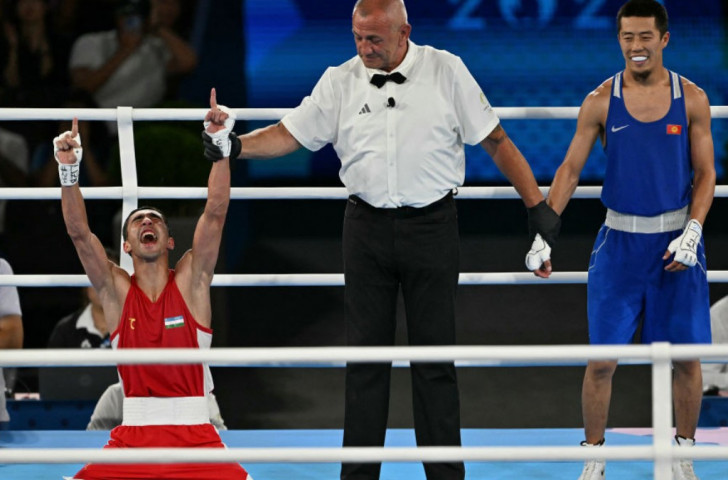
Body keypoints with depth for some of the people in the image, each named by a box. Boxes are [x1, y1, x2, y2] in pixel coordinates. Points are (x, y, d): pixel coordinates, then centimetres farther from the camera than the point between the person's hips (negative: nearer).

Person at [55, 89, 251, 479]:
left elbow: (215, 213, -5)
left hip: (195, 437, 0)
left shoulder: (190, 281, 5)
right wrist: (68, 170, -17)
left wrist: (221, 145, -15)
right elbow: (78, 232, -5)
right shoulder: (116, 290, 6)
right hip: (132, 438, 0)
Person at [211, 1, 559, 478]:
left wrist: (537, 205, -2)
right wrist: (234, 144, -17)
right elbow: (288, 135, 1)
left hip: (432, 224, -2)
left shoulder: (446, 71, -2)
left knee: (435, 354, 2)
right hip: (367, 227, 2)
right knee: (365, 354, 4)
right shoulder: (340, 81, 3)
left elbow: (497, 142, 1)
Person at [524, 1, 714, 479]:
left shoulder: (691, 99, 0)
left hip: (676, 239, 0)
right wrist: (544, 232, -10)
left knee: (685, 358, 3)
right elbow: (570, 170, 0)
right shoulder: (601, 102, -2)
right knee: (602, 359, -3)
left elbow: (706, 174, 3)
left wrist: (692, 233, -10)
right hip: (620, 239, 0)